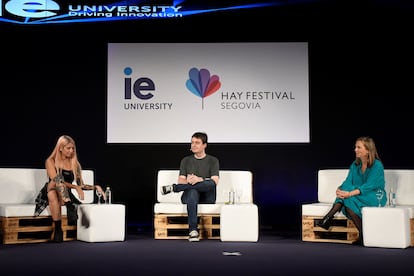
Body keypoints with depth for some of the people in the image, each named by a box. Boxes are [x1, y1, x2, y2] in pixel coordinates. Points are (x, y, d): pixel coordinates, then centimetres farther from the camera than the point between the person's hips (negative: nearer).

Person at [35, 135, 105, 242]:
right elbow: (56, 180, -14)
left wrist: (95, 187, -3)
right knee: (56, 181, -37)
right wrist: (75, 187, -25)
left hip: (65, 196, 3)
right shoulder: (50, 161, 2)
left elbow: (81, 185, 15)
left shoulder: (75, 164, 13)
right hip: (51, 193, -3)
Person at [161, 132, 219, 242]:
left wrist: (199, 179, -25)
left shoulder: (213, 161, 9)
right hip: (189, 195, 1)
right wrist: (188, 181, -20)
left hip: (207, 197, -1)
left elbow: (214, 182, -6)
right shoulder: (186, 160, 16)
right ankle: (193, 230, -42)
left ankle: (173, 188, -28)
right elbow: (181, 181, 5)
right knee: (193, 192, -39)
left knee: (211, 183, -37)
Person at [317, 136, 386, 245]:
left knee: (349, 199, -32)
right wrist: (340, 190, -24)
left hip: (375, 198, -6)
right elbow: (348, 181, -1)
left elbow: (369, 186, -23)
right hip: (358, 196, 6)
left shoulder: (377, 165, -12)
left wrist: (350, 193, -36)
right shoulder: (355, 165, 8)